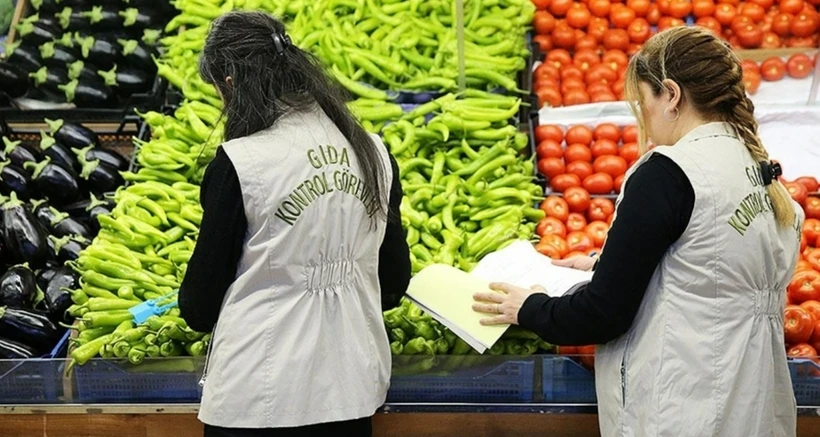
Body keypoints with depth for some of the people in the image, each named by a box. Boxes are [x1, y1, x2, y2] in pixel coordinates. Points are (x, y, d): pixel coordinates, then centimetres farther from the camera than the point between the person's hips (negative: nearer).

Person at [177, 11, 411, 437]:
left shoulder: (239, 162, -13)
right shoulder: (373, 152, 1)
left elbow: (199, 307, -5)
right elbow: (395, 280, 10)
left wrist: (192, 306, 18)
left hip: (259, 398, -4)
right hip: (353, 390, 5)